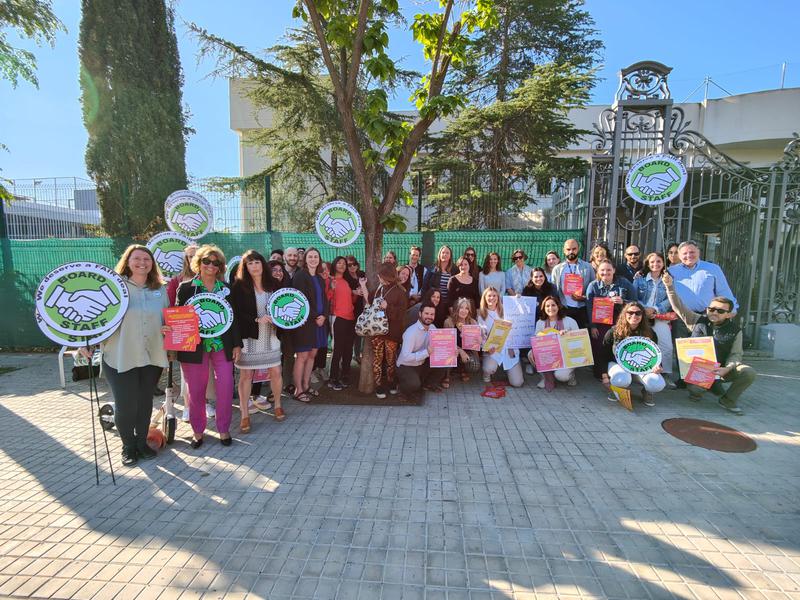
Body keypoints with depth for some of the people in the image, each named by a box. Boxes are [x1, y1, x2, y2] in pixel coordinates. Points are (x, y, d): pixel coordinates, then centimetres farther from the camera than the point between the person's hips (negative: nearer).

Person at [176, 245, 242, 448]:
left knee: (226, 389, -1)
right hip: (194, 346, -1)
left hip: (222, 345, 1)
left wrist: (237, 344, 5)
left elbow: (234, 317, 8)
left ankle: (224, 429, 17)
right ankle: (197, 431, 25)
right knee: (196, 391, 7)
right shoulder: (186, 288, 1)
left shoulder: (227, 288, 6)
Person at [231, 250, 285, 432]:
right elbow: (236, 313, -10)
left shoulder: (274, 284, 3)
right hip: (248, 337, -2)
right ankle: (245, 415, 17)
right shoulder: (239, 287, -5)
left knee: (276, 372, 7)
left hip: (271, 336, 3)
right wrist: (257, 319, -19)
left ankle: (277, 405, 30)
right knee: (245, 375, 4)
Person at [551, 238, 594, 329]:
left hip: (582, 310, 0)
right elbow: (554, 291, 10)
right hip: (564, 309, 0)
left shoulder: (587, 267, 10)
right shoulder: (557, 269, 11)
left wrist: (584, 298, -9)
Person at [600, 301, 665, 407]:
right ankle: (616, 390, 2)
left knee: (658, 385, -29)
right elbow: (604, 355, -3)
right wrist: (605, 376, -10)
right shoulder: (613, 332, -10)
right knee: (622, 380, -37)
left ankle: (647, 392, 10)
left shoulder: (649, 333, -4)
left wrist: (657, 366, -16)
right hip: (618, 363, -2)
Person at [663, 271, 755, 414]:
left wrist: (727, 369, -22)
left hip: (721, 370, 1)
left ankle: (728, 400, -1)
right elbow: (679, 306, -9)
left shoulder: (735, 330, 0)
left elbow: (736, 354, -2)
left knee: (749, 373, -24)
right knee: (695, 390, -26)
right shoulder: (697, 321, -1)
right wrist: (670, 286, -20)